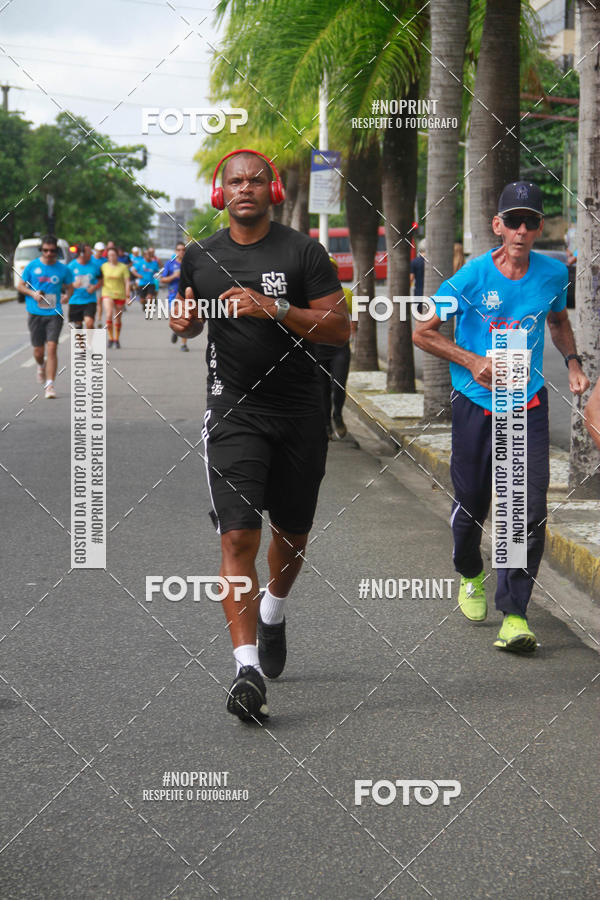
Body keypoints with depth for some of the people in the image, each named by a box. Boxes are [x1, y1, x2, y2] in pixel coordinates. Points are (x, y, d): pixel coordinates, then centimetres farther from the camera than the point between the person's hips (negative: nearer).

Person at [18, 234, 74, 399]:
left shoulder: (63, 269, 2)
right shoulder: (32, 266, 1)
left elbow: (70, 287, 15)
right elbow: (21, 285, 8)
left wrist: (67, 296, -6)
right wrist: (33, 294, -9)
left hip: (54, 313, -1)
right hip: (35, 313, 1)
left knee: (51, 347, -13)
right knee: (38, 350, 5)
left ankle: (50, 385, -11)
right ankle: (41, 366, 42)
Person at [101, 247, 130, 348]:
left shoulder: (123, 267, -3)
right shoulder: (104, 266, 3)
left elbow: (127, 282, -3)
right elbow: (101, 281, 11)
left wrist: (127, 296, -8)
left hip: (120, 295, 0)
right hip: (107, 294, 0)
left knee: (118, 319, 8)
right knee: (109, 315, -20)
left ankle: (117, 340, 24)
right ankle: (110, 338, -9)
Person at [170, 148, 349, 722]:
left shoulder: (301, 252, -3)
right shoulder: (200, 257, 7)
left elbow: (339, 329, -8)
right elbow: (190, 319, 23)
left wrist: (273, 308, -20)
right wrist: (183, 322, -1)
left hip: (299, 414, 0)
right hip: (234, 412, 0)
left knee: (292, 535, 15)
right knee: (238, 537, -14)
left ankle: (273, 612, 47)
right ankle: (247, 667, -18)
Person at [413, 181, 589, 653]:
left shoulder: (553, 274, 0)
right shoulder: (473, 276, -10)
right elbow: (423, 332, -1)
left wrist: (573, 361, 6)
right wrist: (473, 361, -12)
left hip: (529, 405, 1)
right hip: (476, 403, -1)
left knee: (530, 510, -11)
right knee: (471, 503, 10)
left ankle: (515, 613, -6)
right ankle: (471, 576, 42)